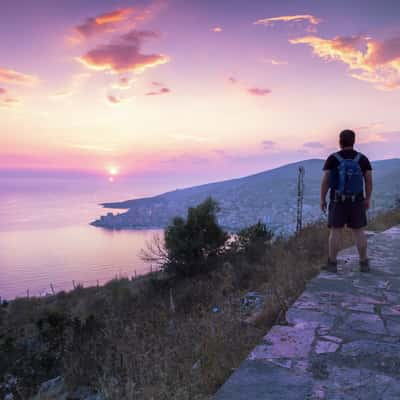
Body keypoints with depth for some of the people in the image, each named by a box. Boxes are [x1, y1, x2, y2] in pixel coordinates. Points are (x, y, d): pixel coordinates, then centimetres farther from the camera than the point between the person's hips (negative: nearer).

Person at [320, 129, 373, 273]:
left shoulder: (332, 159, -9)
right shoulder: (363, 159, -3)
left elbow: (325, 181, -10)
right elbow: (369, 181, -2)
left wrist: (322, 199, -2)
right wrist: (367, 199, 9)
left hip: (338, 201, -2)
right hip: (356, 201, 2)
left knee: (335, 231, 3)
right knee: (358, 231, 9)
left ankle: (332, 264, 3)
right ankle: (364, 264, 11)